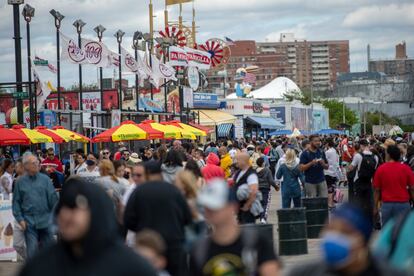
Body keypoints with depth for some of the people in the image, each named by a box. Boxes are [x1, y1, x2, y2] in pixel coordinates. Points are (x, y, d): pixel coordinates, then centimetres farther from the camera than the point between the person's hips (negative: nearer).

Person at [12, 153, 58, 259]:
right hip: (29, 222, -1)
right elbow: (16, 202, 3)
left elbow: (53, 198, -1)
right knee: (32, 250, -5)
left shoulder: (45, 179, 0)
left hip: (45, 220, 1)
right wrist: (20, 219, -4)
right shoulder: (20, 182, 1)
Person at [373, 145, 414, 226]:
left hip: (386, 204, 1)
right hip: (403, 204, -1)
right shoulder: (406, 168, -3)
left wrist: (375, 207, 9)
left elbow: (377, 190, 1)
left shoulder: (381, 169, -1)